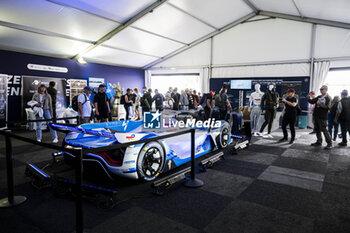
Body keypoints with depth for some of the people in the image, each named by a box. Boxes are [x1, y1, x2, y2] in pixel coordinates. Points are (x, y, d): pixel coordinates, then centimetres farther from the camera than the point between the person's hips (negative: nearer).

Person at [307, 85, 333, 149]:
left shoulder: (328, 98, -7)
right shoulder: (319, 97, 13)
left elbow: (328, 107, -17)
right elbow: (312, 101, 12)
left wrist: (321, 104, -27)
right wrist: (308, 98, -7)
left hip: (322, 117, -7)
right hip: (316, 116, 7)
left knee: (324, 130, -5)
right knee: (317, 129, 13)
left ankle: (329, 143, 4)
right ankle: (319, 142, 24)